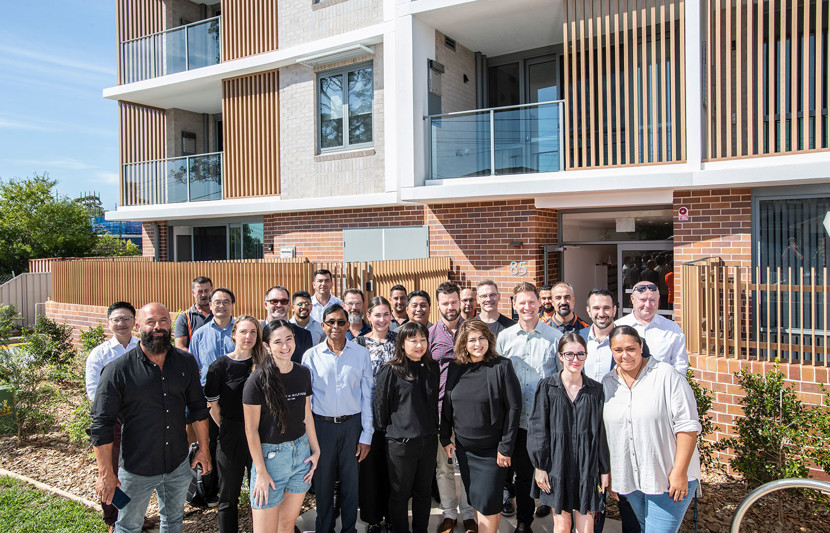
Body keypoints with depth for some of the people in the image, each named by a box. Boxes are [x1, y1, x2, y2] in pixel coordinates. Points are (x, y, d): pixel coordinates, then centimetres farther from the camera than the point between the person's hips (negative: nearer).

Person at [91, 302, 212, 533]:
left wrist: (203, 449, 8)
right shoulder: (118, 370, -15)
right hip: (136, 470, -3)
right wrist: (105, 473, -12)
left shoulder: (185, 362, -3)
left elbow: (198, 408, 7)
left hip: (178, 466, 4)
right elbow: (101, 424, -12)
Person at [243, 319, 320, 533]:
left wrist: (316, 451, 10)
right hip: (270, 454, -5)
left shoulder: (303, 373, 3)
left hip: (301, 452, 5)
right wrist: (261, 472, -12)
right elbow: (251, 429, -11)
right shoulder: (258, 379, -14)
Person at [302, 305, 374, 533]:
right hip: (322, 425, 0)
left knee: (351, 482, 9)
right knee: (323, 482, 10)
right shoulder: (311, 356, 0)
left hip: (352, 424, 0)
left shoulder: (361, 354, 1)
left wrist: (366, 434, -2)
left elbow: (367, 395, 1)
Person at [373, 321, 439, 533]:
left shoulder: (432, 368, 6)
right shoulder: (390, 370, -12)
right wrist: (383, 433, 0)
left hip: (429, 440, 5)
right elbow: (380, 404, -6)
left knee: (423, 492, 17)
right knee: (400, 494, 9)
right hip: (401, 441, -5)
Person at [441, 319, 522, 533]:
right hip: (463, 447, 5)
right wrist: (445, 438, 6)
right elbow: (446, 405, 10)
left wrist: (506, 446, -13)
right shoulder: (455, 369, 2)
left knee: (488, 500, -1)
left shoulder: (502, 366, -12)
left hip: (491, 449, -4)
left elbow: (514, 407, -12)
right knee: (474, 497, 14)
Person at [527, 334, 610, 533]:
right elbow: (537, 428, -2)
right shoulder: (547, 387, -3)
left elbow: (601, 433, 7)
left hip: (586, 467, 1)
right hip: (557, 465, -1)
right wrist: (540, 466, -5)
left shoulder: (595, 390, 3)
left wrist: (605, 470, 7)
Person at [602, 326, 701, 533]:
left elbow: (687, 426, -13)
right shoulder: (607, 383, 5)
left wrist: (679, 472, -15)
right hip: (629, 480, 5)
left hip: (667, 478, -5)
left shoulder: (665, 375, -11)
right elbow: (605, 434, 12)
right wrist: (609, 475, 12)